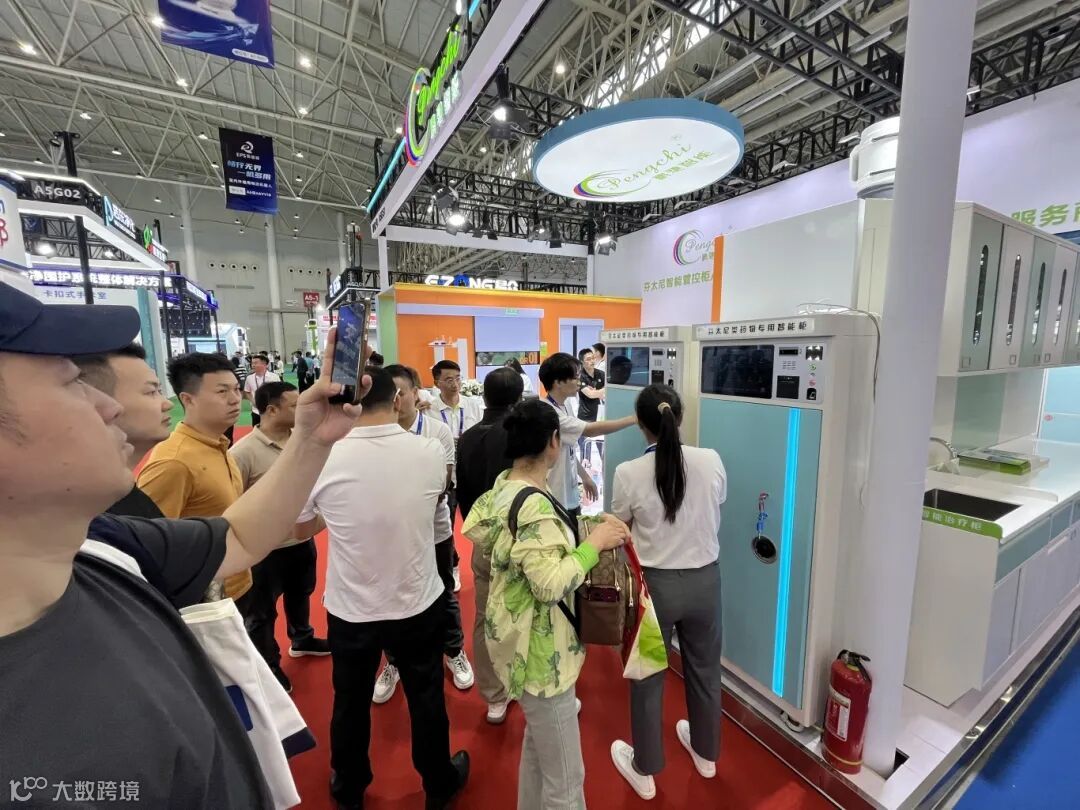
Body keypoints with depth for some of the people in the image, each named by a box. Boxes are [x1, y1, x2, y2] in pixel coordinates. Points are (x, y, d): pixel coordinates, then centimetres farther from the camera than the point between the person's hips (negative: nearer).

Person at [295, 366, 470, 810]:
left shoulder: (325, 459, -18)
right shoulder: (430, 452, -17)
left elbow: (299, 529, 0)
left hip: (350, 609, 0)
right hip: (419, 605, 0)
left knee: (350, 704, 26)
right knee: (427, 700, 23)